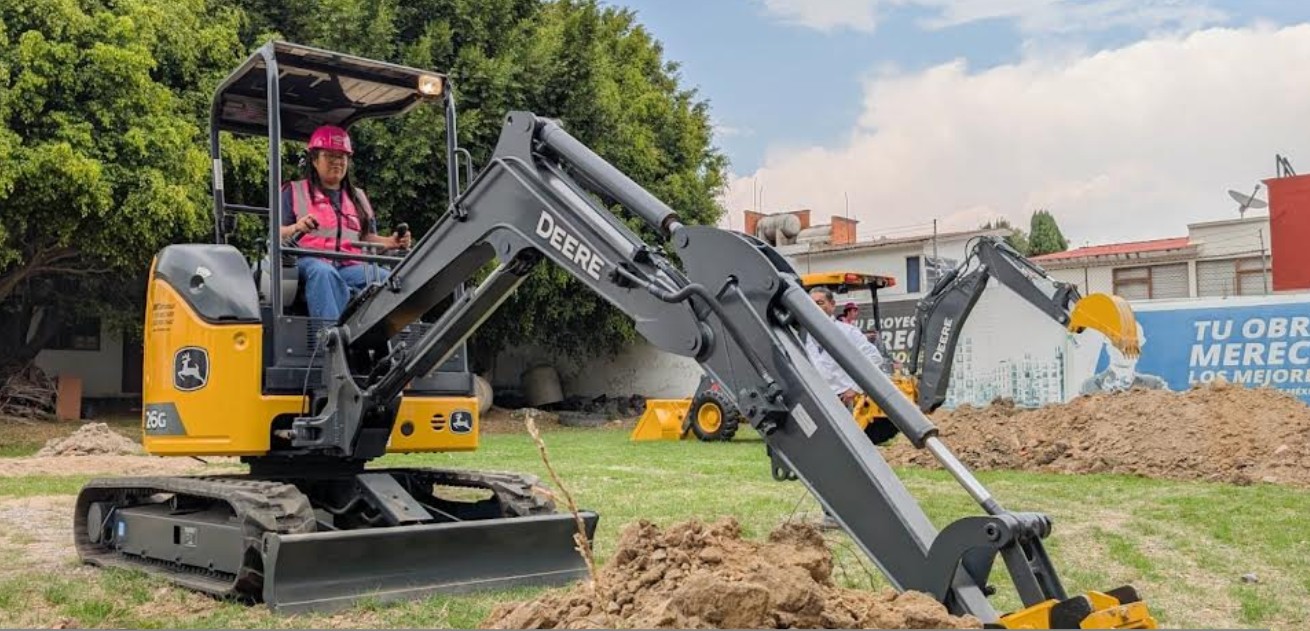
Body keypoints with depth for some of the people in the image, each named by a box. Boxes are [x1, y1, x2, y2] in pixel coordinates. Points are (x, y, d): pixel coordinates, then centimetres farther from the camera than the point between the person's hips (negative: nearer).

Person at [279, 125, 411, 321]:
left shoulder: (358, 197, 30)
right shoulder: (294, 191, 17)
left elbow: (367, 237, 24)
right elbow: (276, 234, 8)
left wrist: (390, 242, 2)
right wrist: (296, 228, -15)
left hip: (350, 266, 4)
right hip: (310, 261, -3)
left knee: (388, 278, -27)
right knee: (323, 272, -40)